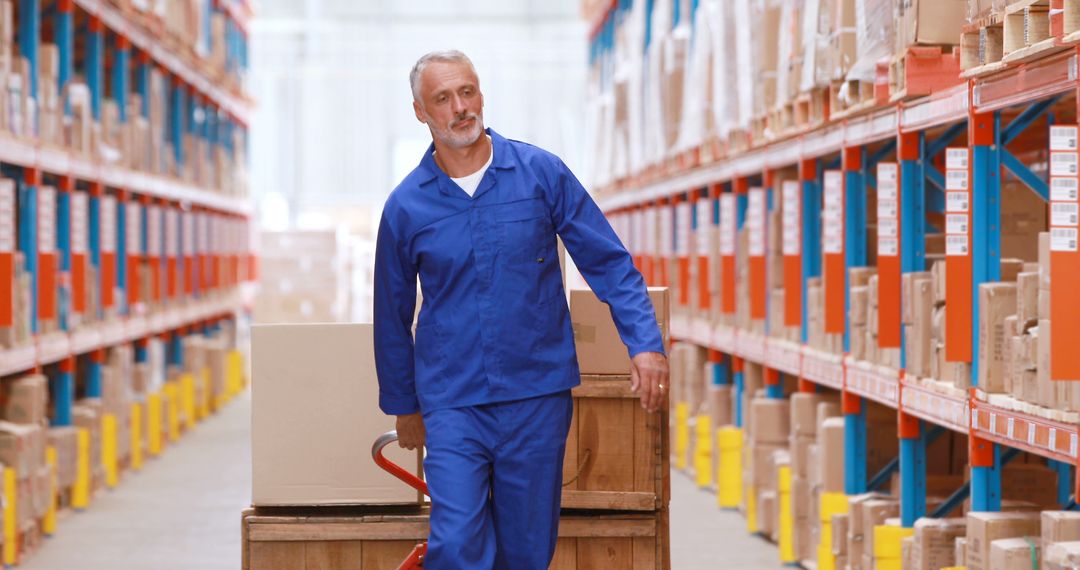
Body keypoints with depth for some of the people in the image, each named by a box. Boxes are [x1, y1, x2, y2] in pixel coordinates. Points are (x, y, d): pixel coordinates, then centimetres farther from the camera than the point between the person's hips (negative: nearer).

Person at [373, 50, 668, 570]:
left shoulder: (542, 173, -1)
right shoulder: (406, 206, 1)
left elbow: (609, 262, 2)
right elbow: (392, 317, 12)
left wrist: (645, 343, -10)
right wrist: (403, 406, 18)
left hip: (538, 395, 0)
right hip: (452, 404, 0)